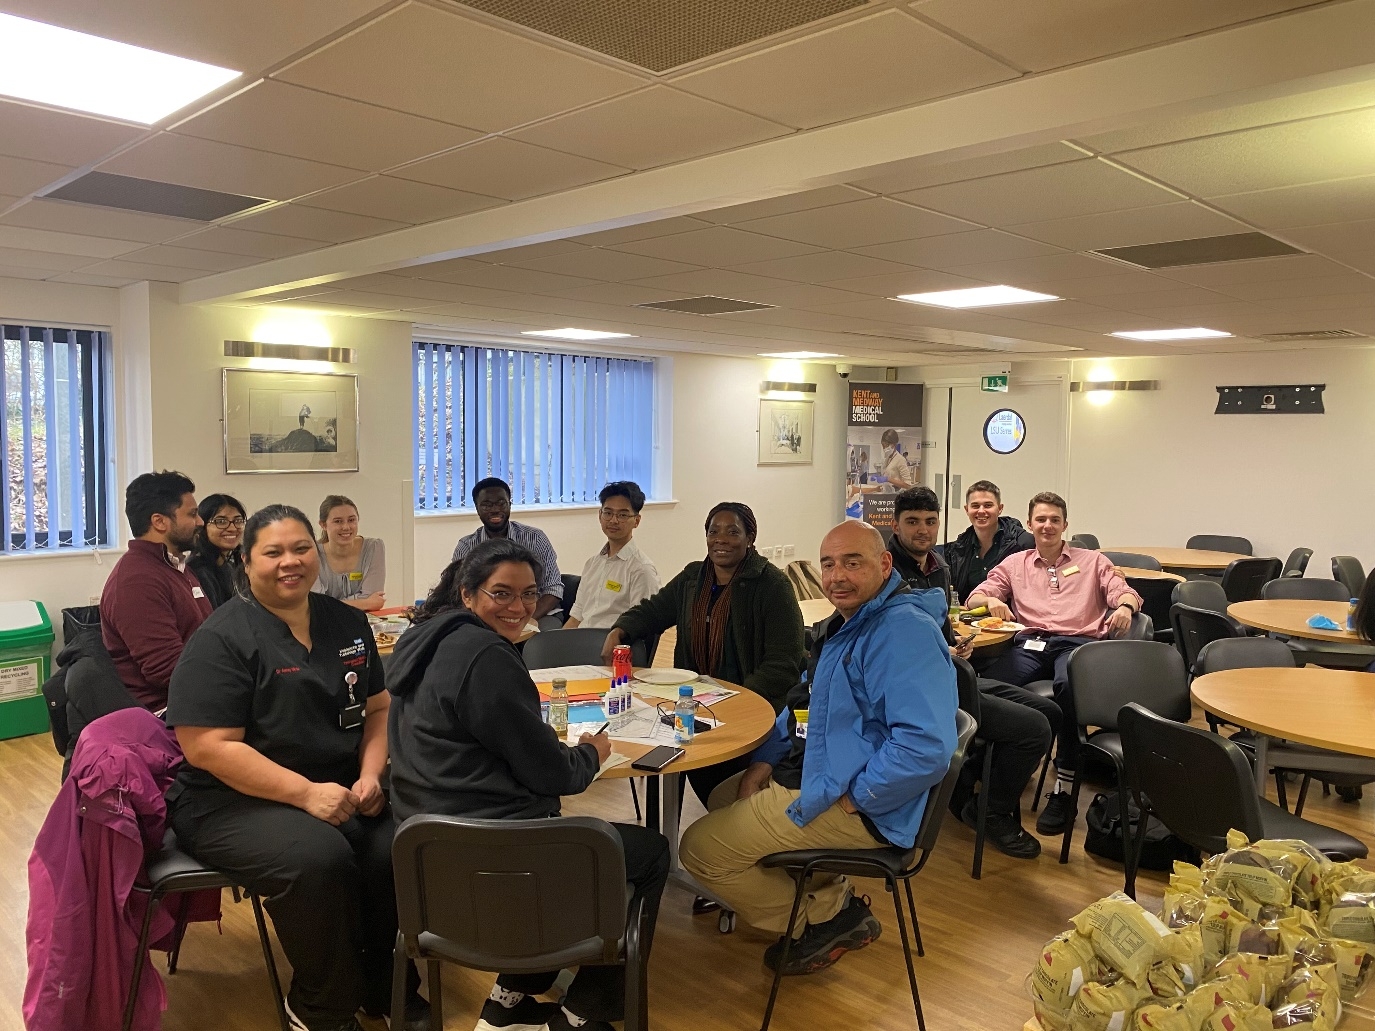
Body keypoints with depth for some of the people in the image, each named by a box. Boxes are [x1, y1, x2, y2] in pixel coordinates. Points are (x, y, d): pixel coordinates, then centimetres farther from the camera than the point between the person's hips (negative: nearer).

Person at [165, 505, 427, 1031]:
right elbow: (208, 747, -17)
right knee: (319, 858, -32)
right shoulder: (222, 639, -10)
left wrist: (371, 776, -6)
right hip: (232, 799, -5)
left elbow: (378, 709, 13)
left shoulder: (346, 622, 8)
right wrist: (306, 792, -23)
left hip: (338, 790, 5)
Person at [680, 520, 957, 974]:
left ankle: (826, 917, 7)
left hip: (860, 810, -11)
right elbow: (803, 702, 20)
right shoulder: (848, 623, 10)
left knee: (700, 848, -7)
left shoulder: (905, 632, -23)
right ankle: (829, 896, 18)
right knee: (722, 799, 26)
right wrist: (764, 762, 6)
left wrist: (851, 800, -23)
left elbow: (926, 747, -33)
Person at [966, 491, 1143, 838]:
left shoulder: (1092, 561, 27)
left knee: (1069, 685, -40)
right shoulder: (1015, 563, 29)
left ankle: (1064, 790, -32)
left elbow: (1125, 593, 15)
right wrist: (991, 601, -5)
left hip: (1077, 642, -1)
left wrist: (1125, 606, -10)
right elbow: (976, 596, 20)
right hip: (1029, 643, 1)